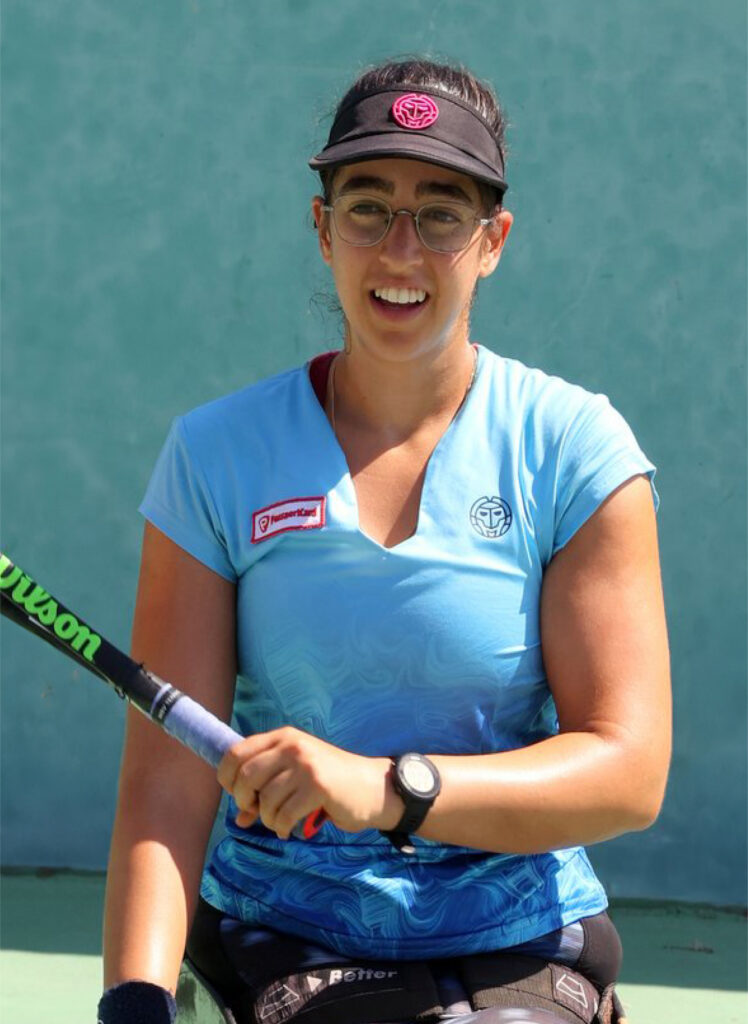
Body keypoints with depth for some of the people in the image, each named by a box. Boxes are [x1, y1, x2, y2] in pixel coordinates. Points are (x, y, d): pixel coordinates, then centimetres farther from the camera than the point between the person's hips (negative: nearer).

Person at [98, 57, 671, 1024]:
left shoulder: (575, 447, -2)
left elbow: (630, 771, -9)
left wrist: (387, 789, -25)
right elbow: (167, 778, -5)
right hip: (272, 942, 0)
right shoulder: (216, 453, 1)